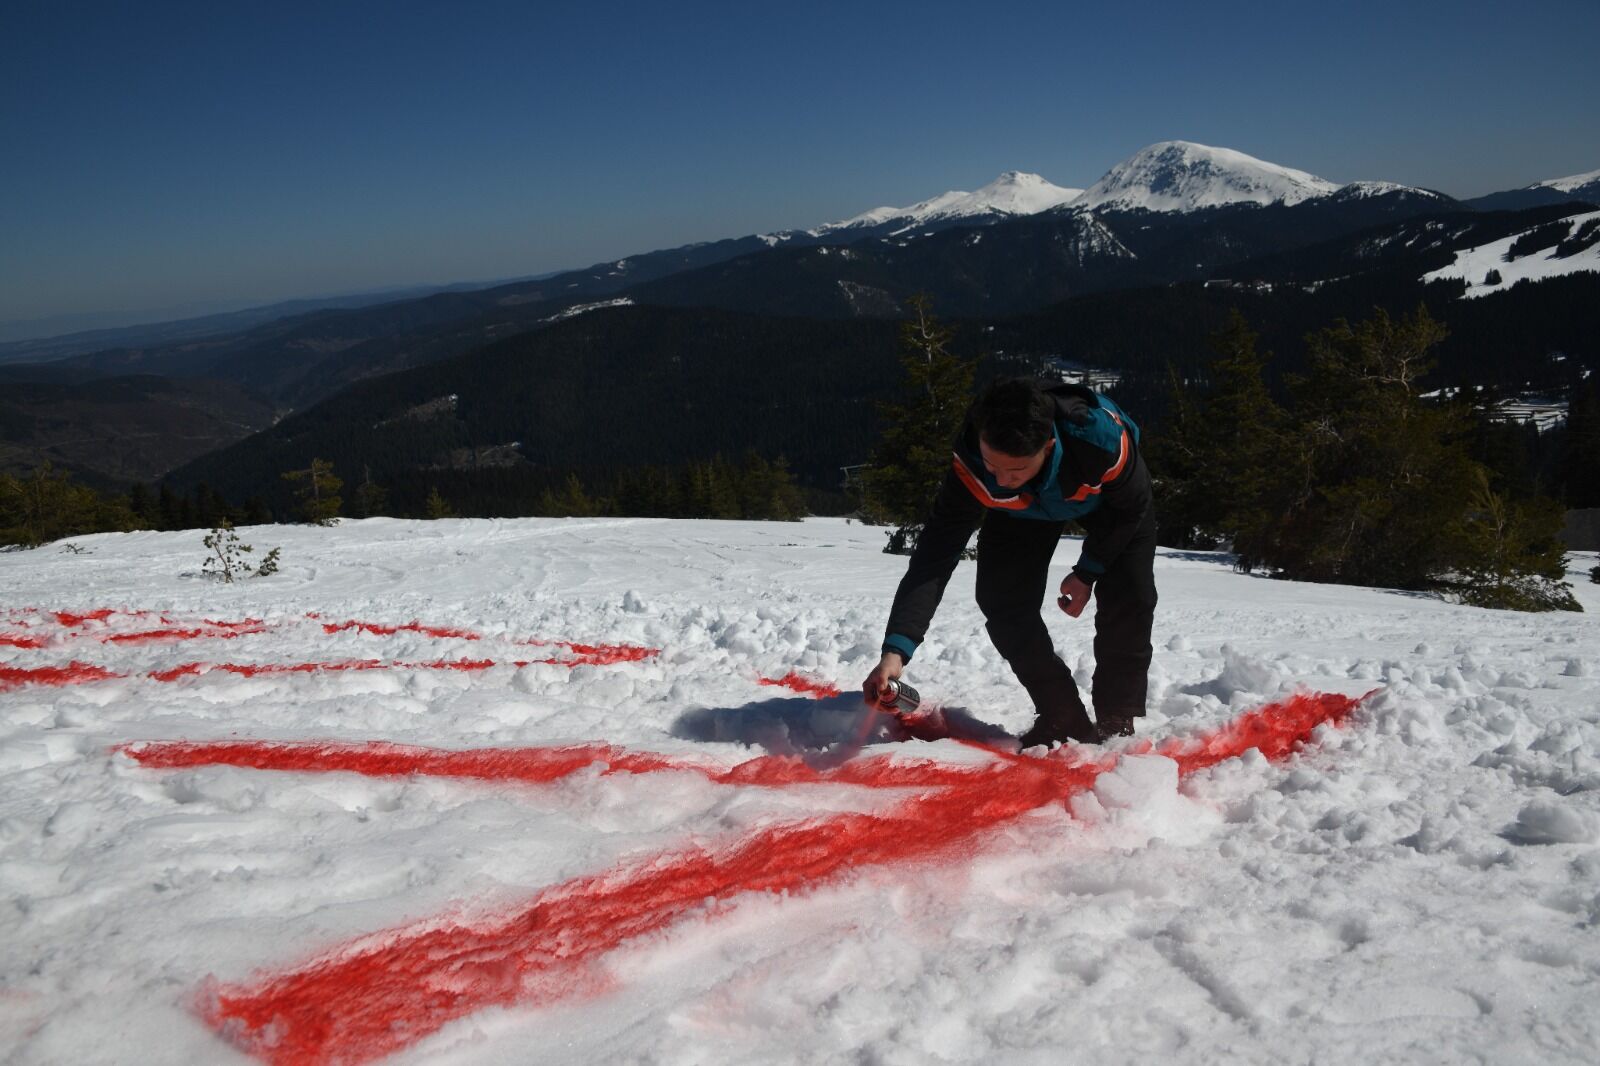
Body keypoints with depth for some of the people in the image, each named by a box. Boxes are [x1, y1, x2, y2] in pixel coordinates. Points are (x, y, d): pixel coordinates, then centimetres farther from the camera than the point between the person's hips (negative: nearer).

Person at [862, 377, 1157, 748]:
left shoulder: (1102, 438, -45)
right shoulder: (971, 467, -41)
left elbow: (1132, 507, -22)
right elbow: (933, 558, -42)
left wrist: (1087, 572, -18)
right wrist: (896, 650, -52)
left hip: (1111, 497, -1)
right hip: (1024, 508, 1)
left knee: (1130, 595, -17)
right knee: (1001, 599, -14)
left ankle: (1117, 720, 3)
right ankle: (1063, 717, 2)